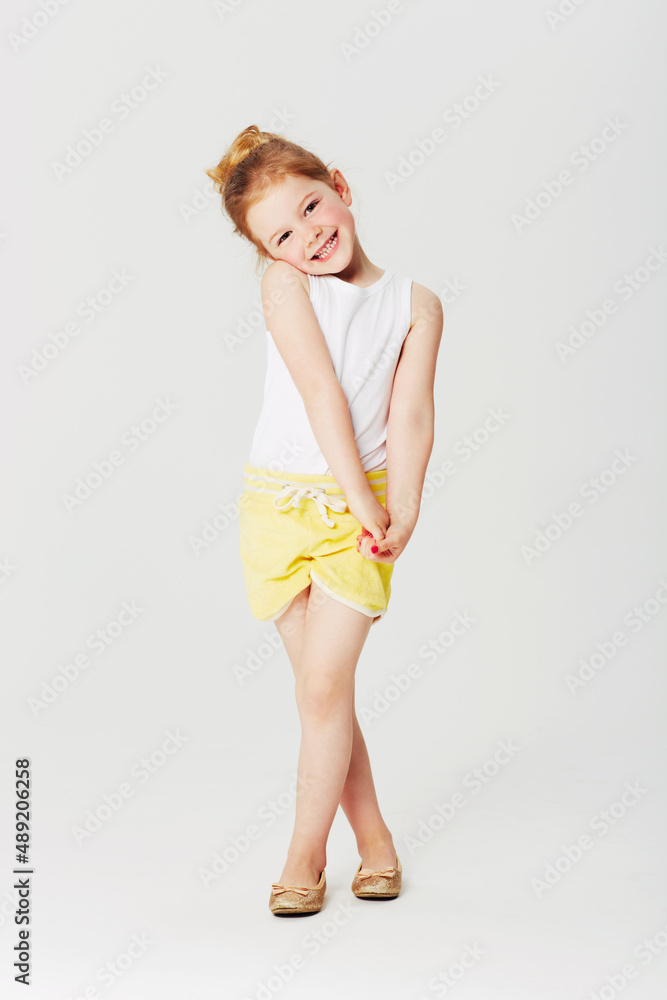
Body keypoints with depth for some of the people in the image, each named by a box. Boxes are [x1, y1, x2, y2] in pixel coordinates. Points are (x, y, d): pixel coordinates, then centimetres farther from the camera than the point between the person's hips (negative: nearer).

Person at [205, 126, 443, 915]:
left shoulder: (416, 304, 1)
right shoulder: (284, 284, -4)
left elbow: (410, 419, -6)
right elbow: (322, 393, -14)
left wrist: (401, 517, -18)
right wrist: (362, 503, -19)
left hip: (364, 508, -1)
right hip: (281, 501, 1)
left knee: (323, 686, -6)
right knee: (320, 686, 7)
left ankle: (305, 853, 11)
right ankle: (372, 837, 24)